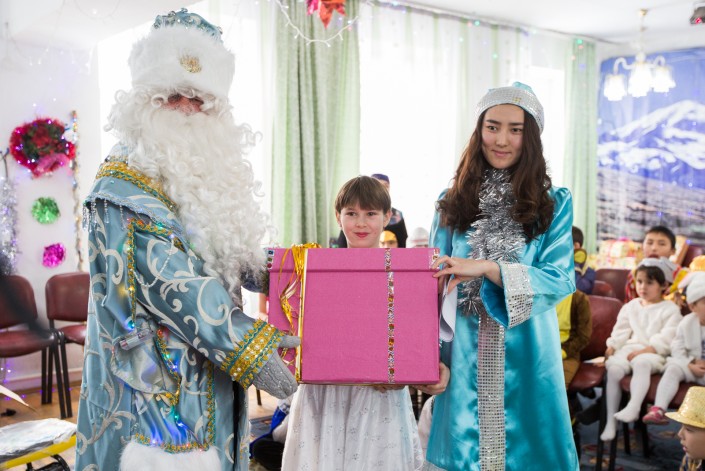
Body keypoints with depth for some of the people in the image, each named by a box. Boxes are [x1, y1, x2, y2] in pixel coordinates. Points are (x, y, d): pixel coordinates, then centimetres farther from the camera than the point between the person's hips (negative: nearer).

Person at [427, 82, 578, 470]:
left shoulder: (554, 204, 2)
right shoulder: (452, 203, 6)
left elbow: (561, 279, -8)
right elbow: (435, 282, 5)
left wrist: (486, 268, -20)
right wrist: (431, 358, -5)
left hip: (526, 355, -1)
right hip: (464, 356, 1)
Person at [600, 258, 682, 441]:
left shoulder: (670, 309, 4)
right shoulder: (631, 306, 21)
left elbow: (666, 338, -8)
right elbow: (621, 330, 16)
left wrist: (646, 350, -20)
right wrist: (611, 347, -2)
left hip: (654, 353, -4)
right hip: (629, 348, 4)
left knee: (642, 363, -39)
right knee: (613, 369, -24)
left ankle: (633, 406, -52)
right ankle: (611, 421, -23)